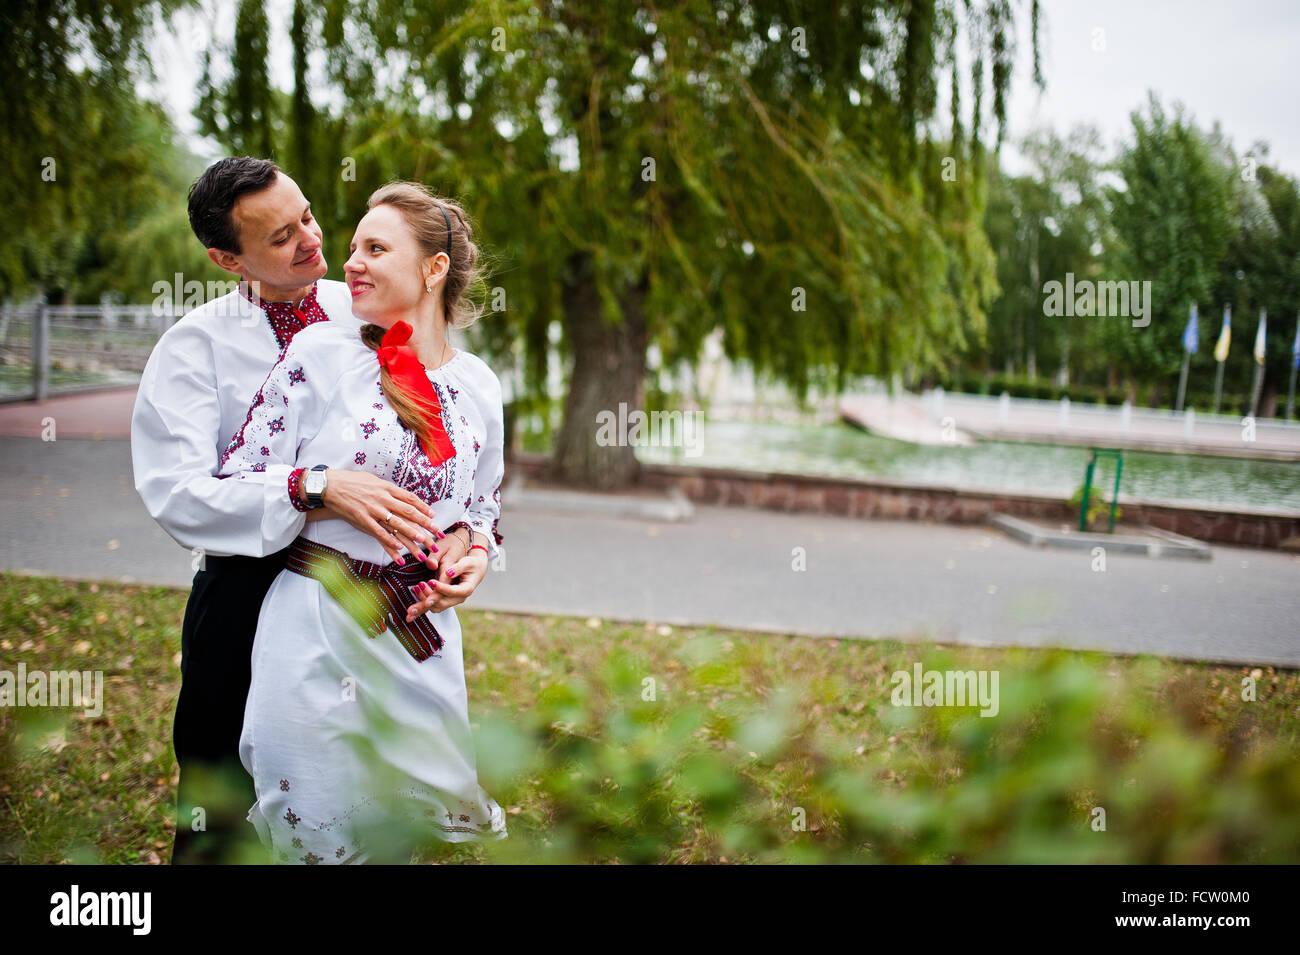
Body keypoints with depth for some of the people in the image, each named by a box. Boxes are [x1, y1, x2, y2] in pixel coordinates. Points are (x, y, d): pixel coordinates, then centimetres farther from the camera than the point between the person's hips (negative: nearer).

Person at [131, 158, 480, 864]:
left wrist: (464, 529, -21)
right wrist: (317, 493, -31)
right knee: (224, 820, 10)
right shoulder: (196, 344, -6)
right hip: (248, 590, -3)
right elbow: (174, 493, -19)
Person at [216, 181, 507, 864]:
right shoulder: (320, 352, -3)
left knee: (424, 823, 12)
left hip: (426, 634, 3)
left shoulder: (478, 385, 7)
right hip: (316, 630, -3)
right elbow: (236, 486, -5)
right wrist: (323, 486, -20)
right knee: (321, 841, 4)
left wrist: (473, 550, -1)